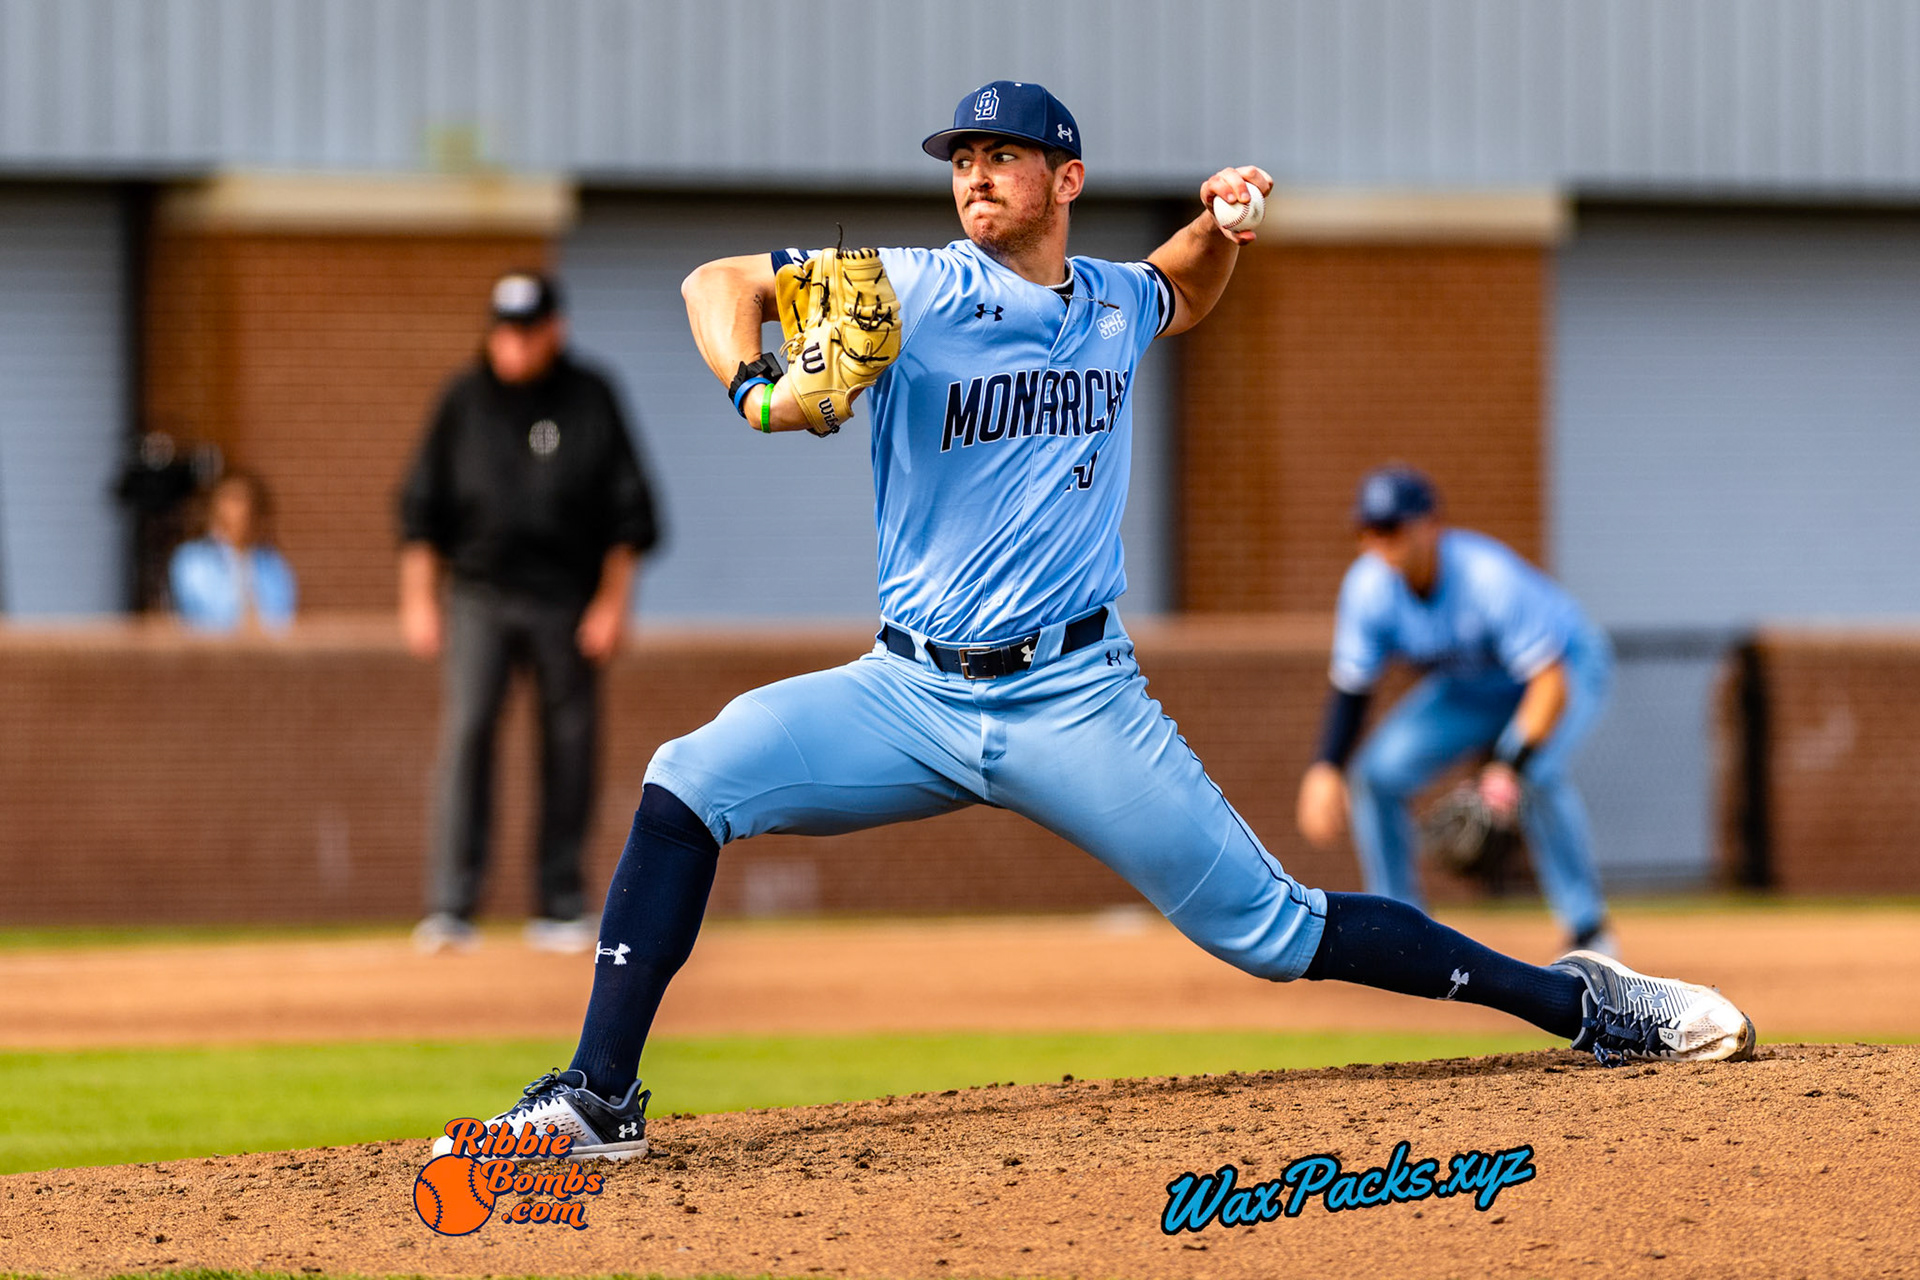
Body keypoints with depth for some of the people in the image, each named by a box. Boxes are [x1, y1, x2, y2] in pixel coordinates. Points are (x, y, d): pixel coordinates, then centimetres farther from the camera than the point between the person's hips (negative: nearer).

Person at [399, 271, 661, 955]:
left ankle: (560, 908, 12)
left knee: (570, 746, 2)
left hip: (566, 602, 1)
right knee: (465, 732, -14)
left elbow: (627, 513, 4)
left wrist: (612, 603, -2)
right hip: (480, 596, -1)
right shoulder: (464, 401, 3)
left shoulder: (591, 400, 2)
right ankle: (450, 906, -17)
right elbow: (422, 507, 7)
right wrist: (419, 600, 0)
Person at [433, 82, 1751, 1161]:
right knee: (690, 783, -21)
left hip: (1076, 702, 0)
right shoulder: (918, 292, -4)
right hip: (911, 694, 0)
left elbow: (1181, 296, 33)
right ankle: (600, 1098, -18)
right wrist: (756, 388, -28)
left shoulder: (1117, 305, 7)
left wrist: (1220, 227, 10)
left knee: (1270, 927, -4)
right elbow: (720, 279, -8)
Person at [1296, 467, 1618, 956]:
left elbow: (1551, 682, -40)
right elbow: (1351, 686, -11)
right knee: (1379, 772, -11)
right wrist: (1327, 770, -26)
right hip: (1468, 689, 6)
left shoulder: (1489, 578, -38)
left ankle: (1589, 931, -19)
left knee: (1537, 773, -34)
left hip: (1569, 666, -6)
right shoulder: (1370, 587, -22)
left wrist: (1511, 767, -53)